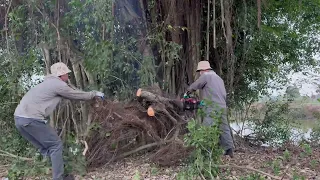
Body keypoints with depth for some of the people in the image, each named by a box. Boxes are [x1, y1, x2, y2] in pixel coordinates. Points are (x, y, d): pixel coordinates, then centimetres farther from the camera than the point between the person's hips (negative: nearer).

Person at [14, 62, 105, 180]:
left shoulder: (49, 83, 25)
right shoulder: (59, 84, -4)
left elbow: (71, 94, 35)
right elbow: (78, 95, 6)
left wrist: (91, 95, 40)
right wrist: (94, 94, 22)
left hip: (19, 118, 9)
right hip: (31, 119, -9)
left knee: (45, 148, 19)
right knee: (56, 145, 2)